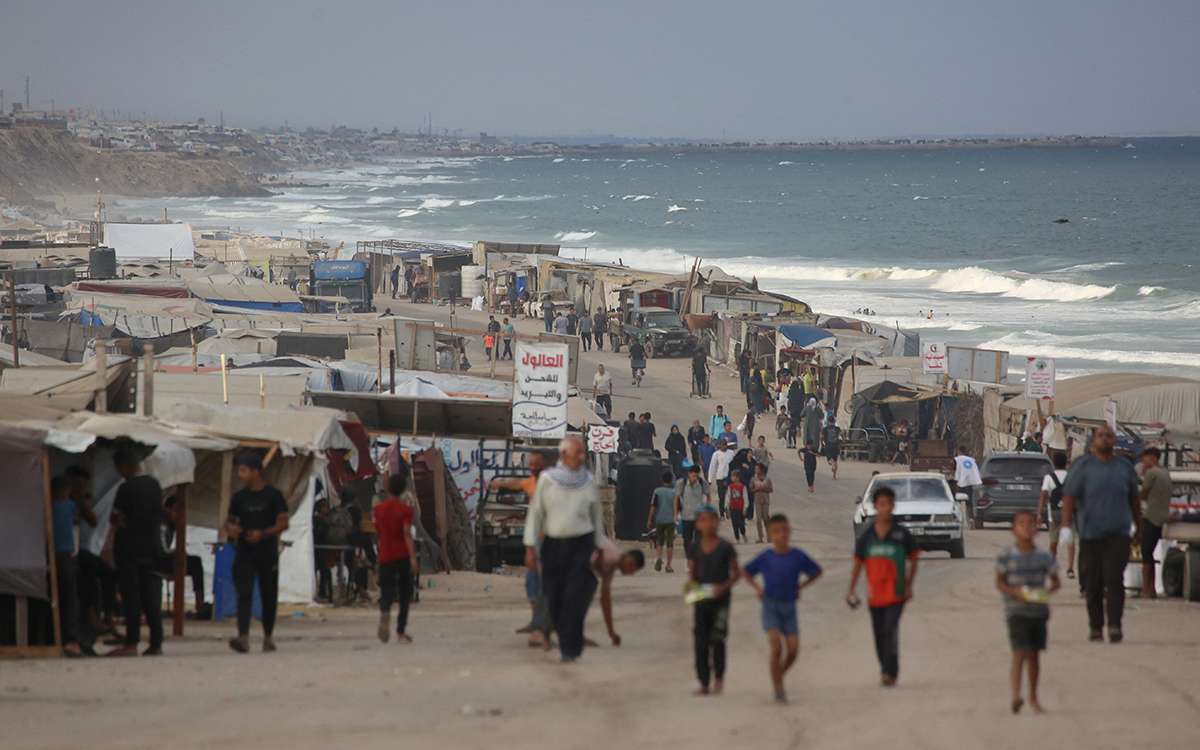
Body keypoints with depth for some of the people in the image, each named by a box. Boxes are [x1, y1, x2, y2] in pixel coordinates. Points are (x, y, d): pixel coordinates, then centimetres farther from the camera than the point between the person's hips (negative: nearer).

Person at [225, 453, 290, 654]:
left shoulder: (273, 495, -1)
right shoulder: (239, 497, 9)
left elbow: (283, 523, -4)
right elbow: (230, 519, 19)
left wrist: (263, 534, -18)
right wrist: (231, 527, -6)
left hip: (268, 554, -2)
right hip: (244, 554, 2)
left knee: (269, 597, 5)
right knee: (244, 594, -13)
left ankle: (268, 637, 21)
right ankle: (243, 637, -25)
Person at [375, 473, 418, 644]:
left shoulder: (378, 509, 5)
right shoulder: (405, 509, -6)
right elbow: (407, 534, -16)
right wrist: (413, 558, -19)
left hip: (385, 558, 2)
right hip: (403, 557, -2)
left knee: (386, 594, -1)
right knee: (405, 595, 11)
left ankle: (385, 613, -35)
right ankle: (401, 632, 12)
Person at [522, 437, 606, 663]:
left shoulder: (588, 482, 2)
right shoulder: (546, 480, -2)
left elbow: (597, 515, 12)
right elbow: (535, 514, 3)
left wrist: (599, 549, 12)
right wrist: (530, 548, -1)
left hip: (580, 544, -1)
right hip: (553, 544, 1)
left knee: (575, 597, -10)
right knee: (554, 598, 7)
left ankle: (570, 648, -7)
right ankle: (564, 635, 30)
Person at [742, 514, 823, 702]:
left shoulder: (798, 556, 0)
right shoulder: (765, 557, -3)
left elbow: (817, 572, 15)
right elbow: (746, 571, 12)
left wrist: (801, 587, 4)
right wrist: (758, 588, 1)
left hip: (789, 607, 2)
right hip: (770, 605, -2)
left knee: (793, 649, -4)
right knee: (776, 646, -15)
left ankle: (779, 675, 24)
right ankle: (778, 689, -6)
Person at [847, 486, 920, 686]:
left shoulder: (902, 534, -2)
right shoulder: (867, 535, 4)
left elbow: (913, 561, 7)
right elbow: (858, 563, 10)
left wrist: (909, 586, -1)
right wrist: (851, 589, 3)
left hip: (896, 593, -3)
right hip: (874, 593, 3)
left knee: (890, 630, -17)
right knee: (879, 634, 9)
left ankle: (891, 672, -14)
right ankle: (886, 671, 23)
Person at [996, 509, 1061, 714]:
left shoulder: (1044, 557, 2)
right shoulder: (1006, 556, -5)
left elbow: (1056, 581, 9)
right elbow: (999, 582, -1)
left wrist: (1046, 591, -13)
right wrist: (1014, 592, -19)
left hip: (1039, 610, 4)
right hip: (1016, 610, -4)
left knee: (1034, 654, 12)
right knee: (1019, 652, -17)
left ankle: (1033, 697, 24)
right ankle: (1016, 695, -24)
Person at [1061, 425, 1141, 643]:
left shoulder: (1125, 468, 10)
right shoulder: (1082, 466, 2)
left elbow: (1134, 500, 22)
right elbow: (1069, 497, -2)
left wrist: (1139, 528, 29)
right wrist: (1066, 526, -14)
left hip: (1118, 533, 0)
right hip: (1090, 534, 0)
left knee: (1114, 578, -15)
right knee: (1093, 584, 3)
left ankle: (1115, 626, -20)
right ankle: (1096, 627, 15)